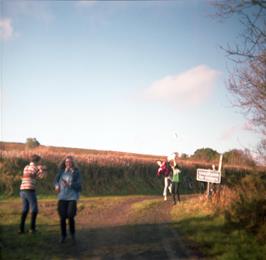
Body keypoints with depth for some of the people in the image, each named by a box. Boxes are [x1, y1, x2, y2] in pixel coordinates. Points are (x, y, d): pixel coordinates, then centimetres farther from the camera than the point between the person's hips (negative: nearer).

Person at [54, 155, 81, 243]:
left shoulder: (76, 172, -2)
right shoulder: (61, 171, 5)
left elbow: (78, 186, -7)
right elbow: (56, 180, 18)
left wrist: (69, 184, -23)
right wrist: (57, 186, -3)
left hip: (72, 197, -2)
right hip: (62, 197, 2)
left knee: (70, 216, -15)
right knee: (62, 217, -4)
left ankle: (72, 233, 13)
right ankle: (63, 235, 18)